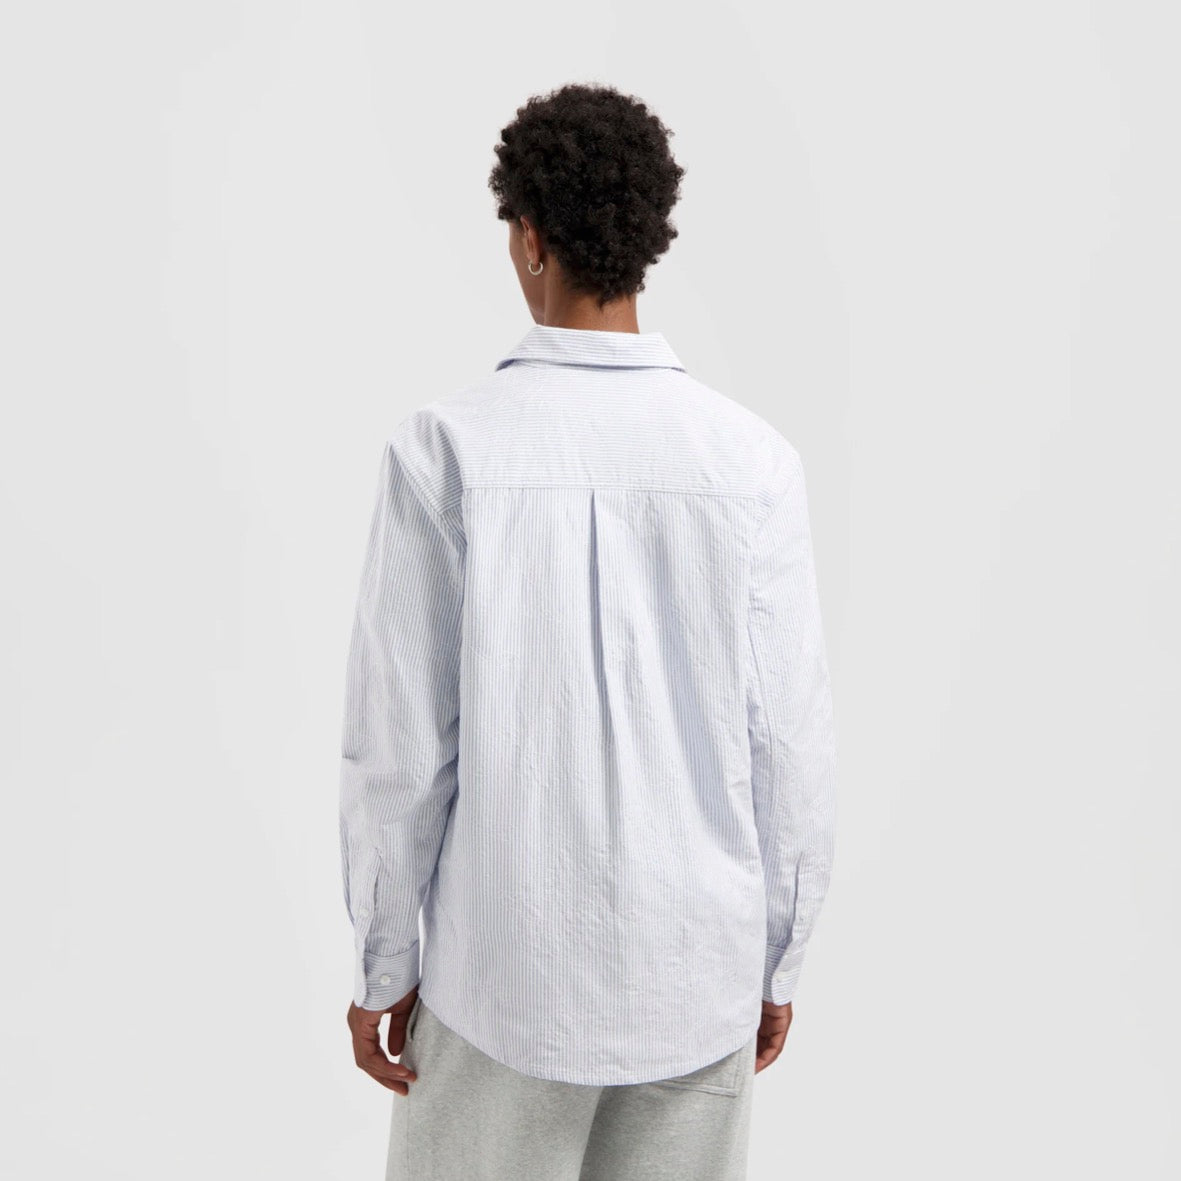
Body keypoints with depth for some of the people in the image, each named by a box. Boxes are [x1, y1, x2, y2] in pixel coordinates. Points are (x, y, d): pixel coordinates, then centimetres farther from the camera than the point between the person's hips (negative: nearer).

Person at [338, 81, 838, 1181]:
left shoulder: (443, 447, -13)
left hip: (507, 967, -2)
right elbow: (790, 740, -5)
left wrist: (384, 964, 3)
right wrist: (777, 964, 9)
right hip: (699, 972, 2)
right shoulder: (755, 459, -8)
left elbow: (398, 739, -11)